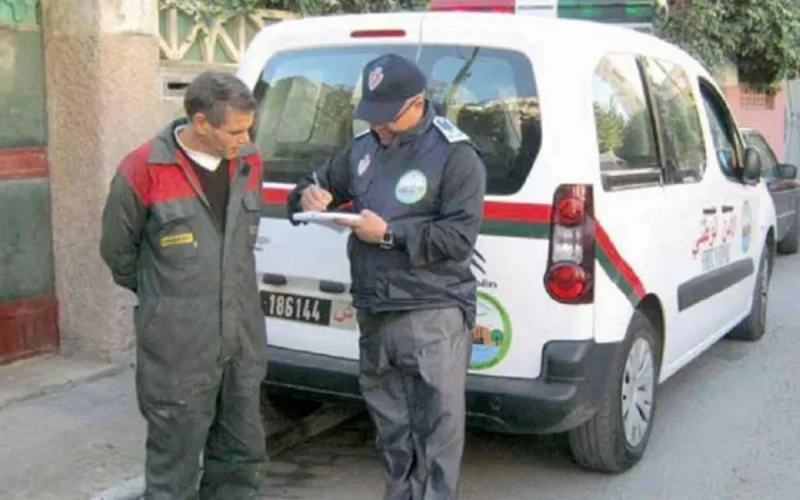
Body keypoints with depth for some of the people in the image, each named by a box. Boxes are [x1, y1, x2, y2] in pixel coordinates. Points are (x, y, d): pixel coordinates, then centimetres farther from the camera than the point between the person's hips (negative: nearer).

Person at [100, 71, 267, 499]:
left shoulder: (248, 163, 4)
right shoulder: (144, 171, -14)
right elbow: (117, 251, 1)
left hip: (243, 344, 6)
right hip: (178, 352, -5)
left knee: (243, 458, 17)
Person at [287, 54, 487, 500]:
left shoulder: (454, 155, -6)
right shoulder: (363, 148, 13)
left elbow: (459, 237, -14)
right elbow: (320, 183, 25)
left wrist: (390, 235, -17)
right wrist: (309, 196, 0)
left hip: (434, 315, -6)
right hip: (374, 314, 6)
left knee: (438, 430, -5)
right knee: (393, 431, 18)